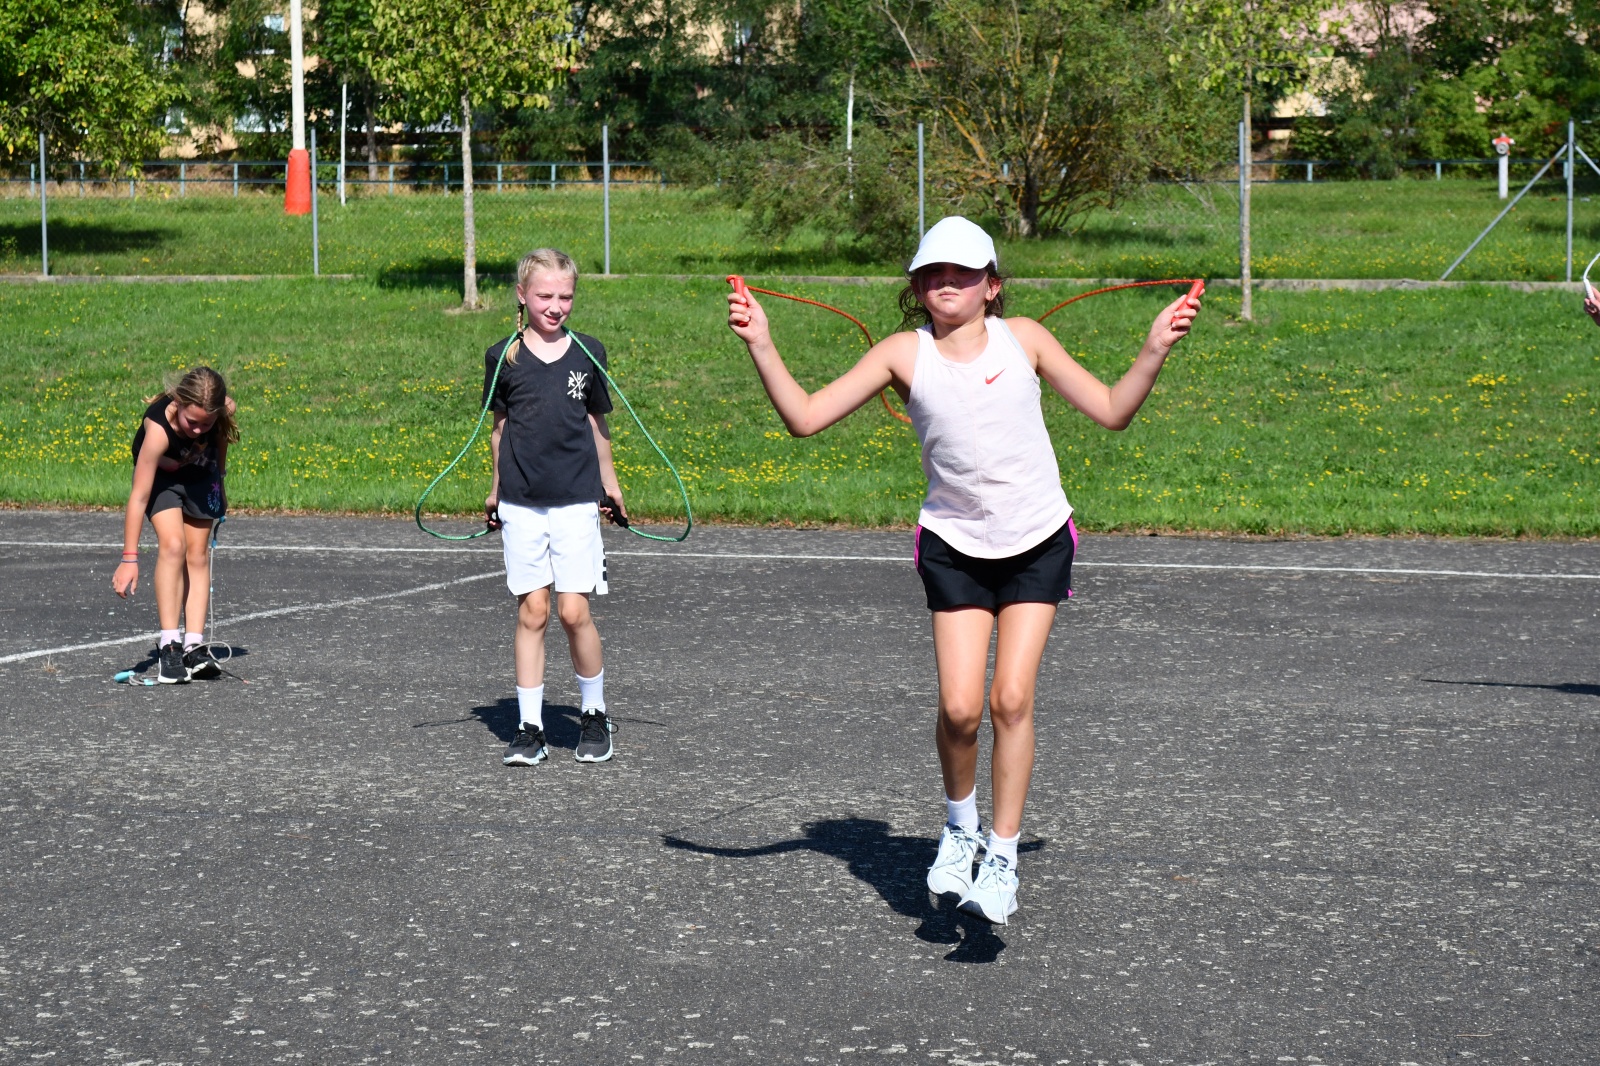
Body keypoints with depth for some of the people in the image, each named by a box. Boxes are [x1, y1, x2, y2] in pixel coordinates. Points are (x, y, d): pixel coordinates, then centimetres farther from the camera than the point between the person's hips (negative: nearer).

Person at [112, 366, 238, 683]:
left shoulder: (224, 411, -31)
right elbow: (139, 496, -40)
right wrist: (129, 559, -42)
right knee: (172, 545, -22)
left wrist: (220, 482, 9)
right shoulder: (158, 428, -42)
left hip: (200, 473, 4)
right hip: (160, 474, -4)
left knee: (198, 553, -4)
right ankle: (169, 645, -20)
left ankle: (194, 646, -5)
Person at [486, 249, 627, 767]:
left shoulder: (588, 353, 4)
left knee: (574, 610, -6)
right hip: (521, 503, 0)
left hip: (577, 500, 0)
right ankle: (529, 728, 6)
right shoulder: (502, 357, 2)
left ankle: (594, 714, 14)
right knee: (532, 611, 0)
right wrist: (495, 491, 15)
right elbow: (501, 427, 12)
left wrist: (609, 484, 20)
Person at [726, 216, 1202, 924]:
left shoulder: (1023, 338, -2)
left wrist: (1155, 351, -9)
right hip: (955, 546, 0)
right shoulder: (905, 354, -4)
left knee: (1011, 699, -7)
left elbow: (1111, 413, 3)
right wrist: (761, 346, -16)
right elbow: (805, 417, -8)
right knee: (960, 707, -8)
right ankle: (960, 825, 21)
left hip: (1038, 544, 0)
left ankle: (1002, 854, 7)